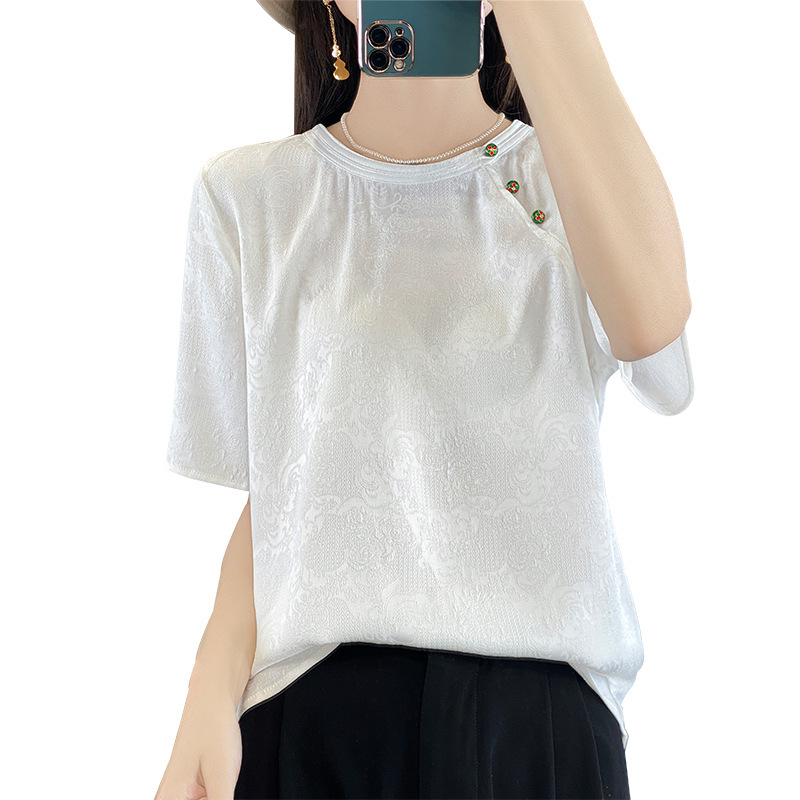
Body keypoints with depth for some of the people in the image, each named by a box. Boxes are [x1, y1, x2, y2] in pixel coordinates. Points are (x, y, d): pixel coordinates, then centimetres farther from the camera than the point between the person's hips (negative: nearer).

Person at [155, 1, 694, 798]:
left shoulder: (564, 176, -1)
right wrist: (211, 697, -13)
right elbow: (272, 495, 2)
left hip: (540, 707, 0)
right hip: (309, 705, 1)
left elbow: (651, 320, -26)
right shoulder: (247, 195, 2)